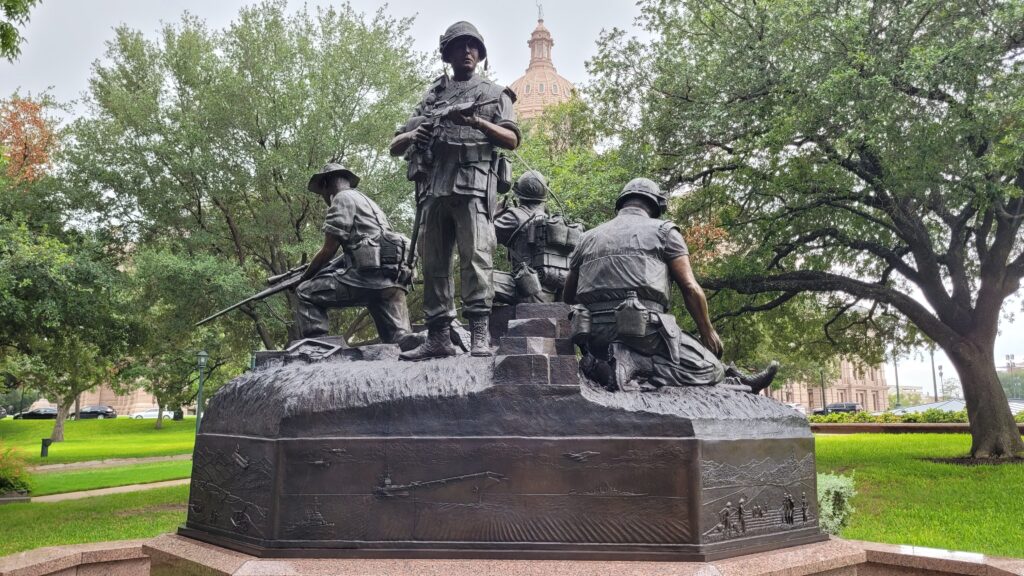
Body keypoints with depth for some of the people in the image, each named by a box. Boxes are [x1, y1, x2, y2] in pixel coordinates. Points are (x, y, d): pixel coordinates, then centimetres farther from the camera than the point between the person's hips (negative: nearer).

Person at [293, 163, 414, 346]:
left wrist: (305, 276, 15)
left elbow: (329, 250, -1)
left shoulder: (343, 197, 4)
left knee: (306, 294, 2)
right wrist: (317, 272, 34)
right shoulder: (365, 200, 32)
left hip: (371, 273, -8)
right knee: (400, 340, 5)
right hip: (392, 277, 8)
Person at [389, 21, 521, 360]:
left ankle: (479, 333, -18)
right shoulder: (432, 96, 25)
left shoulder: (494, 93, 20)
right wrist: (414, 135, -3)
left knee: (476, 255, -15)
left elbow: (512, 139, 7)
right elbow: (394, 147, 21)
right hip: (433, 184, 4)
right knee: (433, 261, -1)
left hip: (474, 182, -3)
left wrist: (477, 122, -8)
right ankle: (438, 337, 2)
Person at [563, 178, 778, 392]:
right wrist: (708, 333, 12)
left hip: (595, 338, 6)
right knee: (710, 369, -1)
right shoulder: (663, 230, 11)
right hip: (643, 329, -6)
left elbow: (568, 297, 21)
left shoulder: (588, 237, 22)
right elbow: (690, 289, 1)